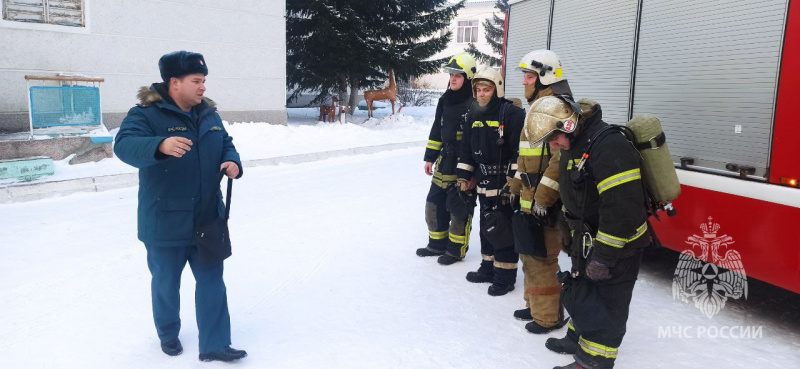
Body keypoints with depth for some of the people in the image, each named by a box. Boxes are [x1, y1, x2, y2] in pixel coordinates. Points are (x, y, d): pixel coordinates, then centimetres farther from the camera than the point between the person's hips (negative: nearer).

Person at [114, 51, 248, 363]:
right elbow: (125, 145, -29)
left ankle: (214, 344, 16)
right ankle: (168, 334, 38)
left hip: (207, 218, 5)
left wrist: (232, 162, -9)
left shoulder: (208, 114, 7)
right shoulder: (146, 114, -13)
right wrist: (161, 145, -49)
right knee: (166, 282, 14)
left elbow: (226, 145, 16)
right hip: (165, 222, -5)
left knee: (212, 281, 6)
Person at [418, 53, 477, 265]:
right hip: (445, 160, 8)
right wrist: (430, 157, 14)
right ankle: (437, 243, 28)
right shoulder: (445, 100, 10)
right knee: (434, 203, 13)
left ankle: (456, 249, 18)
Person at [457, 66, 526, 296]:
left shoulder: (512, 113, -14)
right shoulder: (474, 114, 9)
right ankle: (488, 268, 32)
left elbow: (521, 150, -18)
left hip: (505, 183, -8)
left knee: (503, 229, -3)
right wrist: (464, 176, 12)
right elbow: (467, 147, 14)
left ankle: (506, 276, 9)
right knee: (486, 226, 17)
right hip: (484, 182, 8)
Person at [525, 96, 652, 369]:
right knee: (579, 293, 21)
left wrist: (604, 256, -26)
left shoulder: (610, 147, -28)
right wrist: (575, 235, 22)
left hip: (619, 244, -9)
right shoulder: (573, 147, 5)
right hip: (588, 239, 10)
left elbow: (622, 208, -32)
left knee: (605, 303, 3)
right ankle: (579, 337, 41)